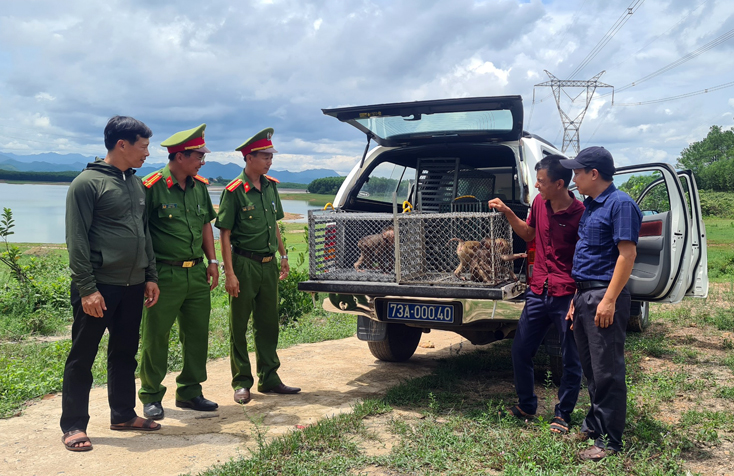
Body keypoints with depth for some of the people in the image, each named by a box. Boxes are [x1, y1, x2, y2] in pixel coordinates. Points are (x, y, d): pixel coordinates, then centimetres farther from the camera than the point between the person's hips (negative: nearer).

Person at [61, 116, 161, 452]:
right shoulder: (87, 182, -10)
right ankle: (73, 425, 14)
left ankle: (123, 415, 28)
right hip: (98, 287, -7)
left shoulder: (136, 184, 13)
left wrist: (150, 276, 14)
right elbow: (76, 241, -13)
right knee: (82, 357, 3)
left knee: (125, 353, 16)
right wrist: (86, 288, -17)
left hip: (132, 286, 7)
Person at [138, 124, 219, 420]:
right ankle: (151, 396, 19)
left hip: (197, 273, 6)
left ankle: (189, 392, 26)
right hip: (165, 274, -6)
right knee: (156, 337, 5)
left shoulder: (200, 186, 9)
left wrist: (212, 260, 11)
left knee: (197, 334, 12)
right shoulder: (152, 187, -11)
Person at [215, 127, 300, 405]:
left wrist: (283, 256, 17)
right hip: (245, 264, -6)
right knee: (239, 327, 5)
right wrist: (229, 273, -16)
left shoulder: (271, 186, 9)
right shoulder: (234, 191, -11)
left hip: (268, 264, 6)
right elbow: (225, 234, -12)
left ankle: (269, 378, 24)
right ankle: (242, 382, 16)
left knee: (268, 324, 13)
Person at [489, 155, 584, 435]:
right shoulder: (539, 203, 4)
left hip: (567, 296, -6)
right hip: (538, 292, 6)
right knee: (520, 350, 11)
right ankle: (526, 405, 30)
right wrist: (507, 212, 9)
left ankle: (562, 415, 24)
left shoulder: (579, 214, -14)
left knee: (571, 361, 7)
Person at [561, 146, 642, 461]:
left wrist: (609, 300, -23)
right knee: (590, 367, 16)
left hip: (604, 296, -9)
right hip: (584, 294, 9)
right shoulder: (590, 206, 17)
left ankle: (609, 440, 8)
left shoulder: (620, 204, -11)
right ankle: (594, 424, 29)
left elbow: (627, 254, -18)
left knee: (607, 372, -2)